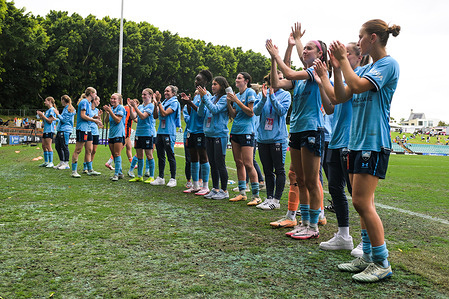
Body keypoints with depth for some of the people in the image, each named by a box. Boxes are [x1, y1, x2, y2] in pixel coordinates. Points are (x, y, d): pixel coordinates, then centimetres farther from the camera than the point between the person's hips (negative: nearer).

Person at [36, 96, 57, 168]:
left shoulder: (52, 109, -9)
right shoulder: (47, 110, 19)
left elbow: (50, 121, -15)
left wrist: (43, 115, -12)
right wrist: (41, 116, 9)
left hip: (50, 130, -10)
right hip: (45, 130, 10)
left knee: (48, 146, -9)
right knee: (44, 146, 10)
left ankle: (51, 162, -6)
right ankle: (46, 162, 17)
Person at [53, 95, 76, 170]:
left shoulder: (68, 109, -11)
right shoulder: (65, 108, 20)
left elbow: (64, 120, -16)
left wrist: (58, 114, -9)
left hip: (66, 130, -10)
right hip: (60, 130, 10)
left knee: (64, 147, -8)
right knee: (57, 146, 11)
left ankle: (66, 164, -2)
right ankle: (61, 162, 19)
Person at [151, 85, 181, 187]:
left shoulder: (174, 103, -5)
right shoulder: (163, 102, 16)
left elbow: (164, 113, -17)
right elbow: (155, 116, 11)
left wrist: (159, 102, -11)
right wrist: (156, 103, 1)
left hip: (169, 132, -7)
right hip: (160, 132, 7)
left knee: (170, 156, -2)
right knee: (160, 155, 10)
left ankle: (173, 179, 5)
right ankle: (160, 178, 18)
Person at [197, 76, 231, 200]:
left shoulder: (224, 98, -5)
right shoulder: (211, 98, 13)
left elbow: (215, 109, -20)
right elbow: (201, 113, 8)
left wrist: (205, 96, -14)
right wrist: (203, 100, -5)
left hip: (219, 135, -7)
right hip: (209, 134, 7)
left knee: (220, 164, -3)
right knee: (213, 164, 12)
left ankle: (224, 191, 7)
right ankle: (215, 189, 21)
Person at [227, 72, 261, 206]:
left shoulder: (250, 92, -5)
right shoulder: (237, 95, 16)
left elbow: (251, 113, -12)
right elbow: (234, 115, 14)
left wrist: (237, 101, -13)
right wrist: (229, 102, 1)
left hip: (246, 131, -8)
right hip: (235, 131, 8)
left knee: (248, 164, -11)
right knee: (239, 163, 9)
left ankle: (256, 196, -4)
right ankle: (242, 193, 17)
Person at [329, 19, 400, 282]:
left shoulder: (389, 64, -7)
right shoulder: (364, 68, 18)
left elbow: (357, 86, -21)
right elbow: (341, 97, 13)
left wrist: (344, 59, -8)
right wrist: (337, 66, 6)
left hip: (374, 142, -9)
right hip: (357, 141, 9)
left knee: (362, 202, -10)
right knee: (363, 203, 11)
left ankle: (382, 264, 2)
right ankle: (368, 257, 20)